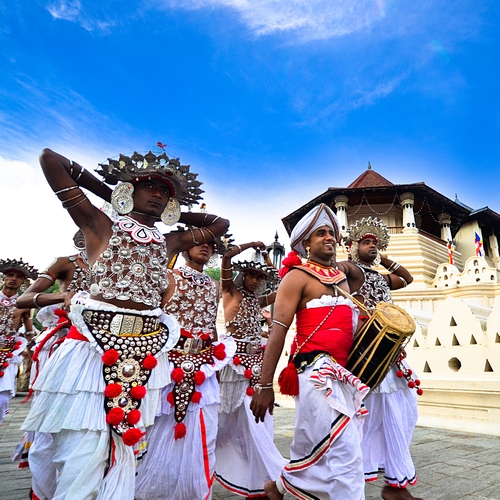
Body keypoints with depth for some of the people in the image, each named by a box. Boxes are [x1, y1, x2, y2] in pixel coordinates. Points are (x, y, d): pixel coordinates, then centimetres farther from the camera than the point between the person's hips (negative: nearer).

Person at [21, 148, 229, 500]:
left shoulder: (170, 242, 14)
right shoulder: (99, 225, 5)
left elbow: (220, 224, 26)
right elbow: (50, 159, 3)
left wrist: (175, 214, 21)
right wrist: (112, 193, 9)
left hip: (146, 353, 4)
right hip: (94, 348, -3)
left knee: (122, 453, 11)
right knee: (82, 463, -3)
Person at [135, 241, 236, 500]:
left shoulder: (214, 286, 12)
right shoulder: (170, 277, -4)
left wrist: (218, 365, 15)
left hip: (203, 369, 5)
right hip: (170, 364, -4)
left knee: (199, 436, 11)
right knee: (161, 431, 8)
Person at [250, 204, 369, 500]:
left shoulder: (342, 278, 18)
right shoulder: (298, 276, -4)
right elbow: (278, 331, -11)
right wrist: (265, 386, -15)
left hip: (344, 373, 8)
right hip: (316, 372, -8)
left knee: (317, 448, 14)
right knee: (345, 452, -7)